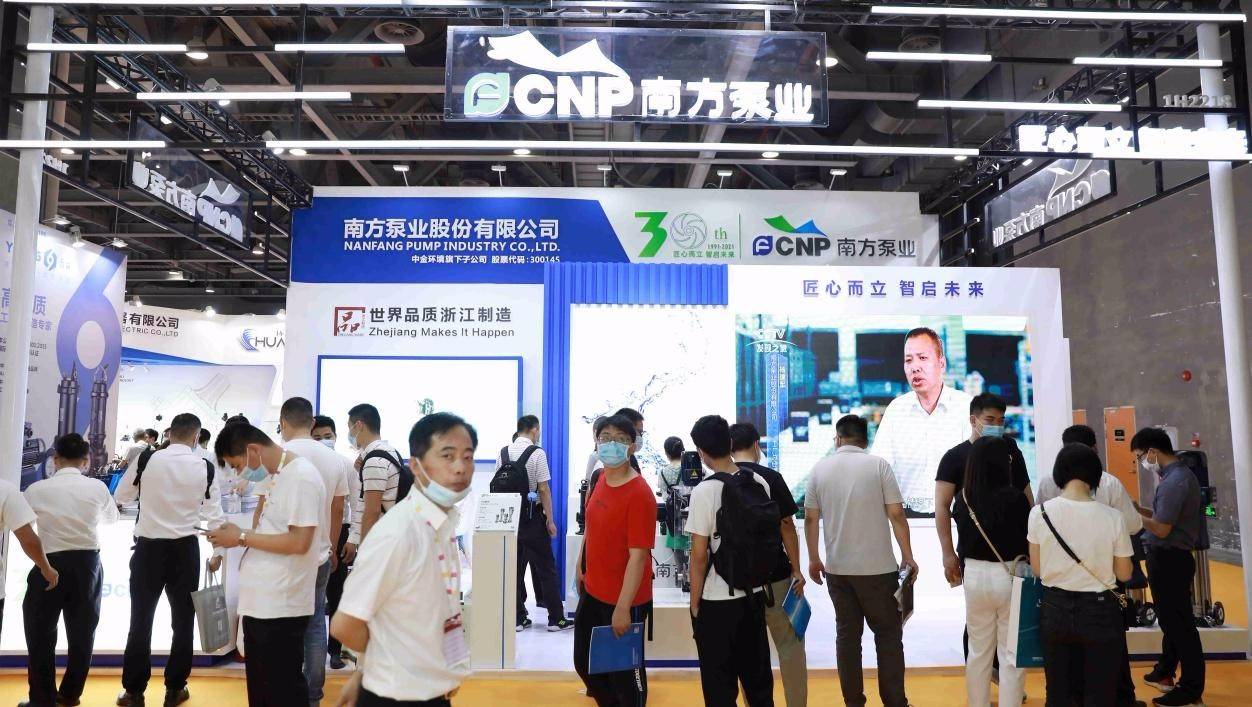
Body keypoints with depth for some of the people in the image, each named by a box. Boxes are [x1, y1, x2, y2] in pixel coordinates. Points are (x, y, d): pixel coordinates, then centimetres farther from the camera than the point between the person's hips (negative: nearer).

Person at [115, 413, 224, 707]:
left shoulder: (146, 459, -6)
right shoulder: (205, 467, -5)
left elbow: (120, 497, 7)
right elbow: (215, 514, -2)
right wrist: (218, 552, 9)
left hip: (148, 547, 0)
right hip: (185, 549, 0)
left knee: (141, 619, 12)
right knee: (183, 620, 12)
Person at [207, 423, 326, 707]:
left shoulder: (301, 476, -17)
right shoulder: (281, 476, 13)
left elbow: (298, 542, -23)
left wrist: (242, 537, -14)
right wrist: (238, 536, 5)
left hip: (281, 606, -10)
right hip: (261, 601, 10)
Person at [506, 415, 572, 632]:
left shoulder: (504, 452, 4)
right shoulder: (537, 453, -12)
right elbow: (543, 489, -13)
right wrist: (550, 520, -7)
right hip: (532, 516, -5)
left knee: (515, 567, 11)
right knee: (546, 567, 4)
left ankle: (517, 618, 16)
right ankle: (556, 618, 9)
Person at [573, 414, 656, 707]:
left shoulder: (639, 494, -24)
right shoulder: (601, 479, 0)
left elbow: (638, 555, -24)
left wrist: (623, 607, -23)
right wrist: (581, 565, 18)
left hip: (623, 600, -8)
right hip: (592, 591, 8)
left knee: (624, 671, 11)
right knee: (584, 662, 23)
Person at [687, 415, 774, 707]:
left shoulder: (704, 491, -17)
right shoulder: (759, 482, -1)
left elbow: (699, 555, -16)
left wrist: (695, 603, -5)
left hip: (717, 600, -5)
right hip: (755, 594, 6)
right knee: (757, 675, 20)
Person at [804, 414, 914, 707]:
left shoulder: (820, 469, 2)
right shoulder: (878, 465, -6)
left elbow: (810, 518, 4)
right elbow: (896, 514, -9)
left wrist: (813, 559, 15)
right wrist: (908, 556, 1)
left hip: (836, 568, 3)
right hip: (877, 566, -3)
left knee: (847, 633, 11)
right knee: (888, 633, 9)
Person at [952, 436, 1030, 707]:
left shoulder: (964, 498, -4)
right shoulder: (1015, 497, -17)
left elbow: (962, 541, 5)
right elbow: (1029, 541, -8)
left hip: (975, 577, 4)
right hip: (1010, 577, -4)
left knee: (978, 651, 17)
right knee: (1011, 654, 9)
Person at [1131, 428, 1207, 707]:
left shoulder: (1173, 481, -23)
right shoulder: (1180, 474, 10)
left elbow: (1162, 529, -23)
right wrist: (1139, 508, 6)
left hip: (1169, 560, -10)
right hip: (1171, 558, 10)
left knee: (1178, 623, 0)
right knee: (1171, 619, 20)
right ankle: (1164, 673, 34)